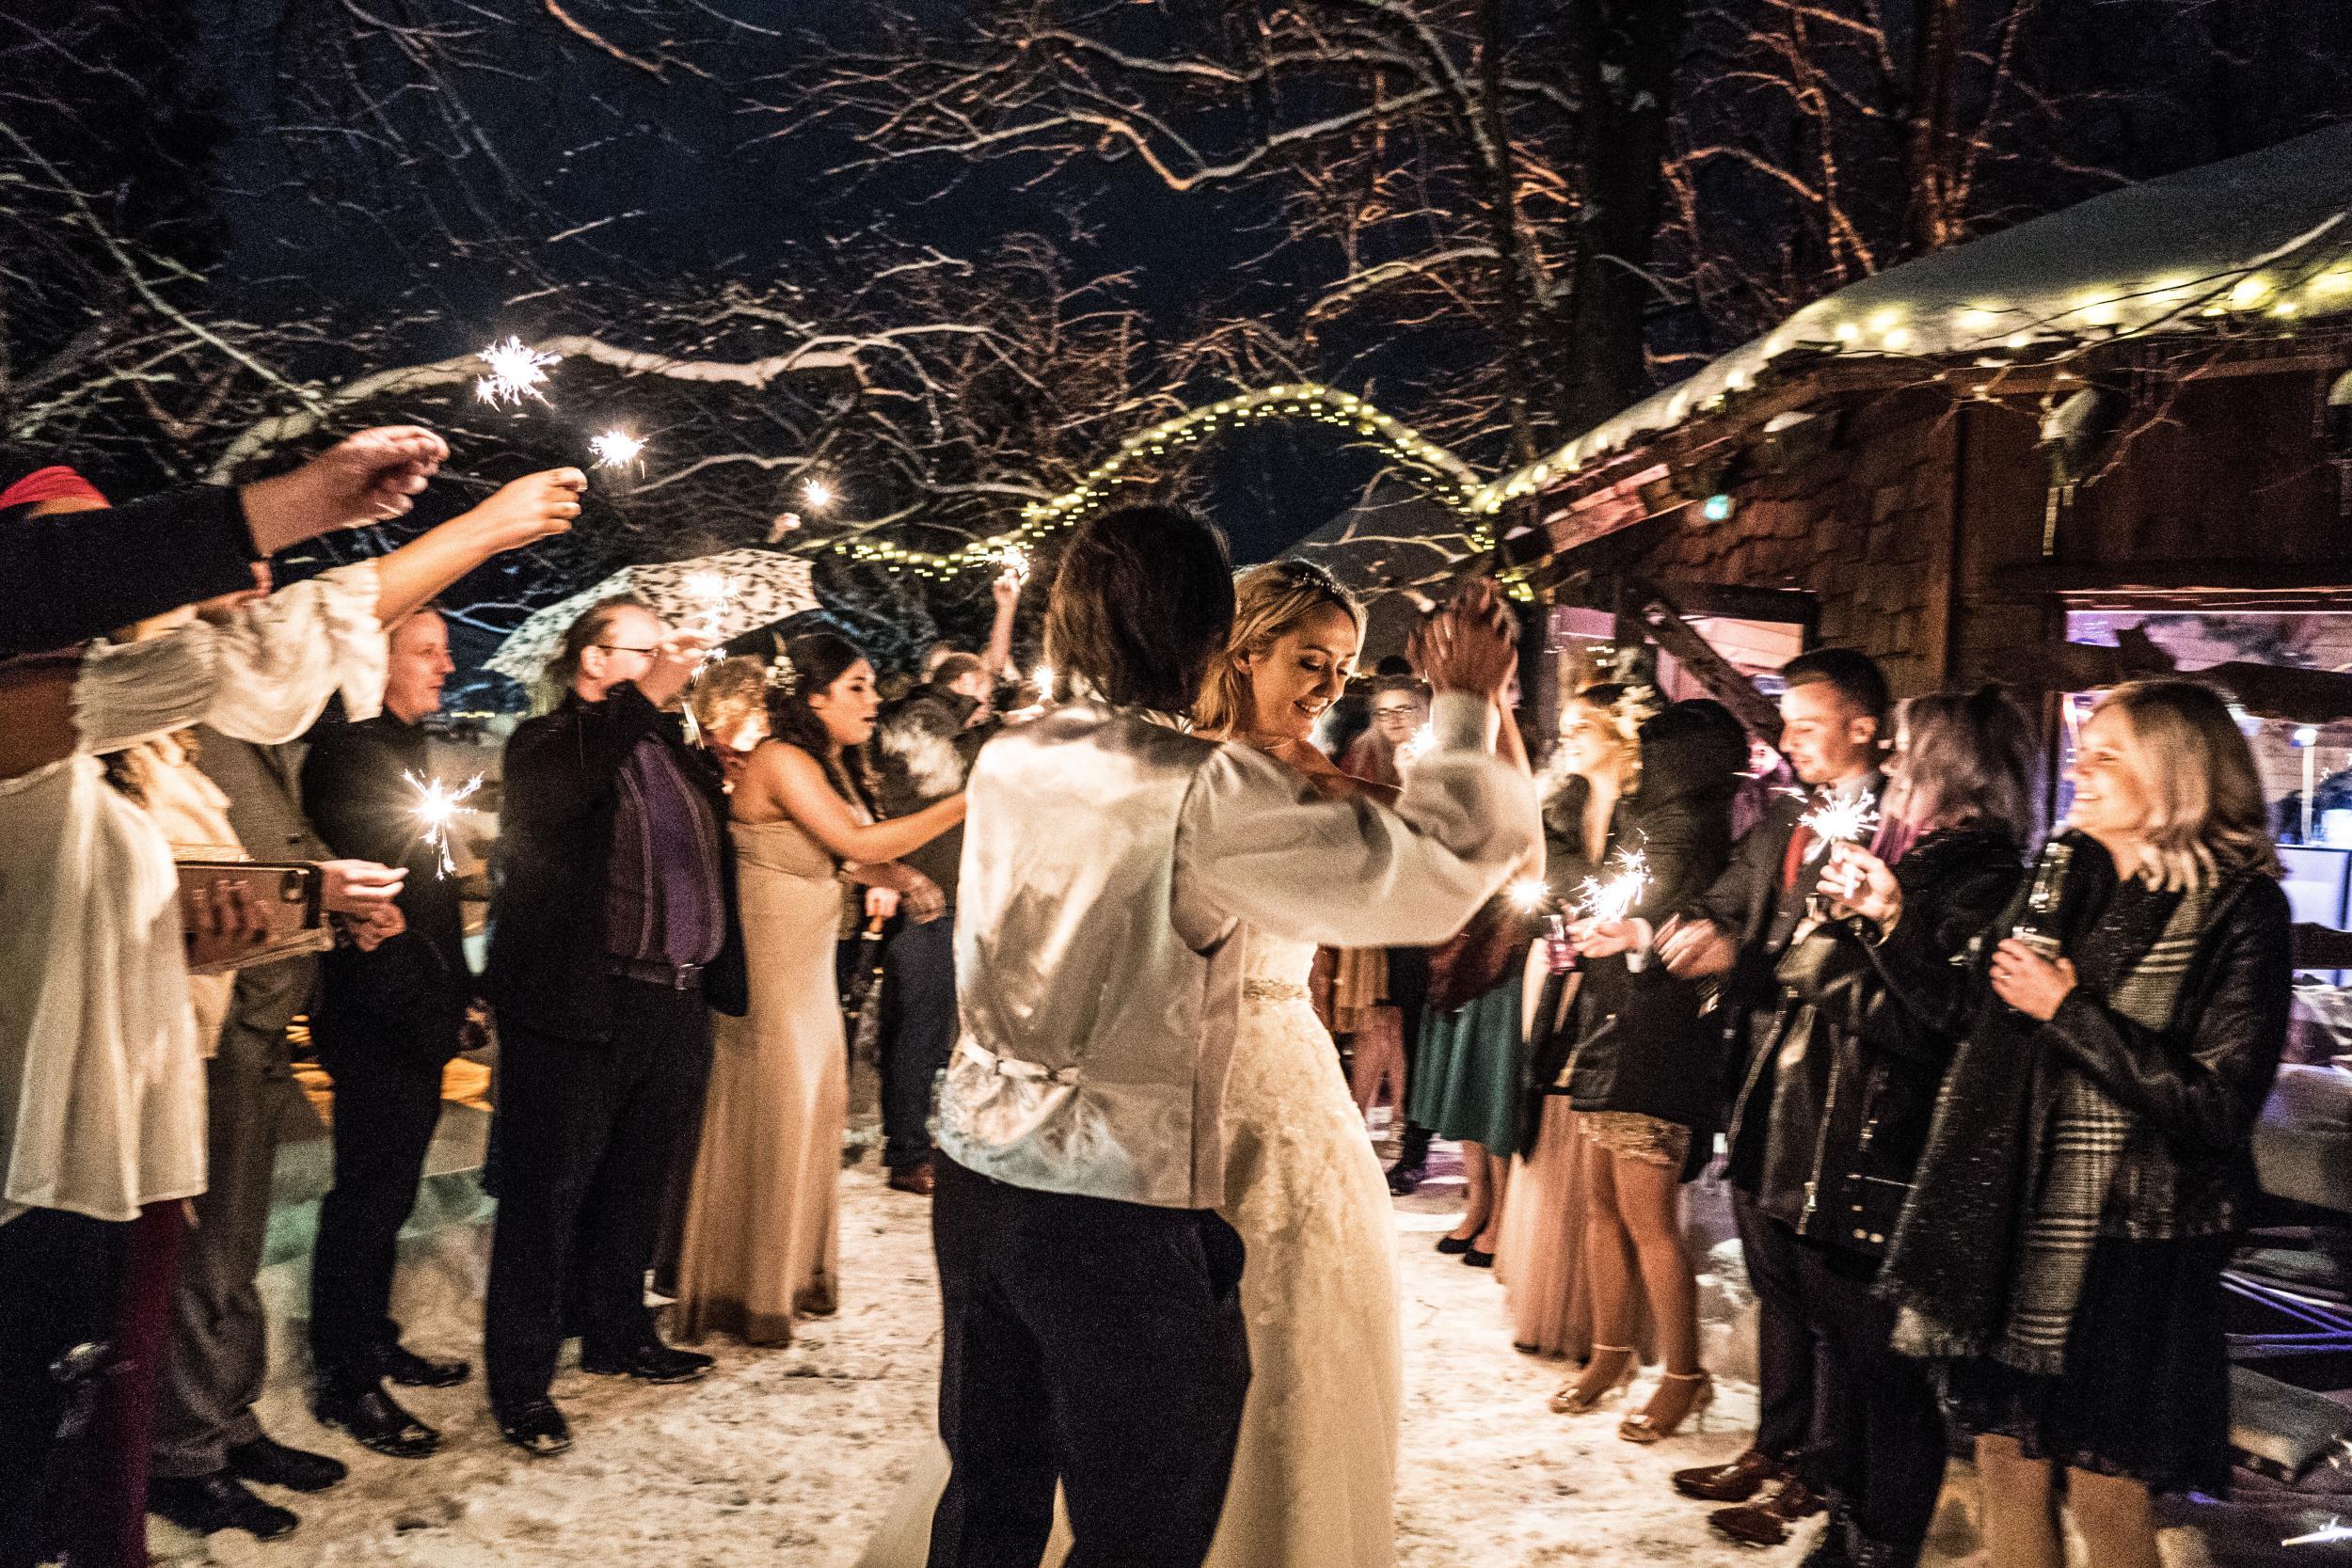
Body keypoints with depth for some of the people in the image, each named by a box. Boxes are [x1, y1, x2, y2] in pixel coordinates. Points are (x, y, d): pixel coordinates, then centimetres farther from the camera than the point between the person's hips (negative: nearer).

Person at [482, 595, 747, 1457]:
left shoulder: (679, 752, 15)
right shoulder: (551, 742, -7)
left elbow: (713, 863, 24)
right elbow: (552, 794, -31)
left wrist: (720, 980, 17)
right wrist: (649, 692, -33)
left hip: (674, 1009, 7)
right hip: (579, 1008, -7)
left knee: (636, 1185, 19)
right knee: (546, 1192, 2)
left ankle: (617, 1334, 35)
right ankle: (520, 1380, 11)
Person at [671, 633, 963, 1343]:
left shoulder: (837, 766, 10)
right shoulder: (782, 761, -18)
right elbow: (856, 842, -25)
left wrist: (903, 878, -8)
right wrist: (963, 804, -24)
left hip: (813, 958, 9)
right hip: (767, 959, -9)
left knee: (816, 1105, 11)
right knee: (768, 1114, -2)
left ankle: (794, 1272, 24)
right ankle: (746, 1292, 10)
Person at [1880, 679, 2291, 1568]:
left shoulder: (2239, 910, -9)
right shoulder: (2063, 881, 8)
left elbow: (2218, 1104, -17)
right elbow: (1976, 1031, 16)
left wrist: (2071, 1011, -16)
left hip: (2127, 1249, -6)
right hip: (2013, 1229, 6)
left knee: (2104, 1488, 4)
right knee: (2005, 1453, 13)